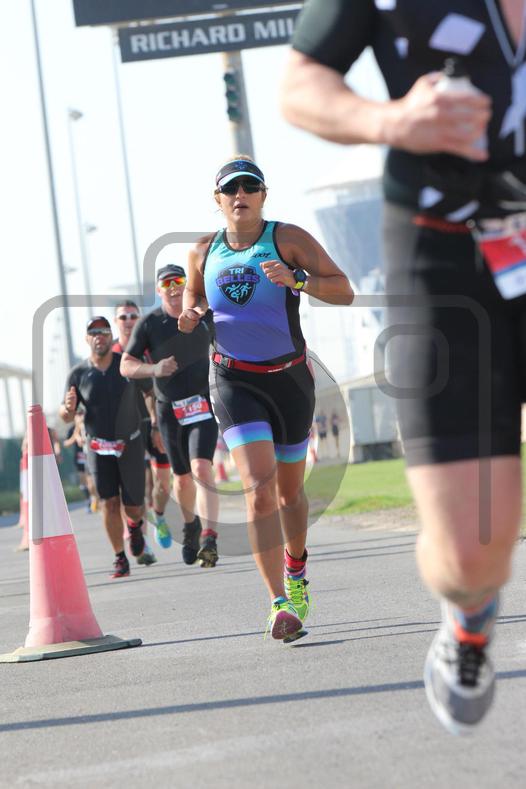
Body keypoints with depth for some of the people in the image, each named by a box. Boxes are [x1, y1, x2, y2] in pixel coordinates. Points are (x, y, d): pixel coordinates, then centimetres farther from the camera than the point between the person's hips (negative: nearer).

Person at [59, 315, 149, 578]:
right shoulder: (78, 374, -6)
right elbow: (67, 416, -1)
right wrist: (68, 407, -23)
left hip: (130, 445, 0)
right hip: (98, 448, 0)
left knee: (133, 506, 1)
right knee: (109, 503, -9)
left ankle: (135, 525, 38)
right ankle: (120, 560, 1)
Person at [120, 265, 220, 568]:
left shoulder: (204, 317, 3)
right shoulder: (149, 324, -1)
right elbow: (126, 366, -2)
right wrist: (154, 369, -20)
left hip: (203, 404, -1)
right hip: (169, 410, 1)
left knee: (202, 468, -19)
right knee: (182, 477, 11)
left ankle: (209, 540, -28)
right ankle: (190, 527, 39)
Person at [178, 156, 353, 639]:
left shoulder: (288, 238, -5)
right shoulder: (204, 253, 4)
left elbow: (344, 292, -10)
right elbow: (192, 300, 22)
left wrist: (296, 279, -27)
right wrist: (189, 317, -2)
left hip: (290, 378, 0)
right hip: (234, 381, 0)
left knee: (289, 490, 14)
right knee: (260, 487, -18)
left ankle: (296, 568, 45)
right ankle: (280, 605, -23)